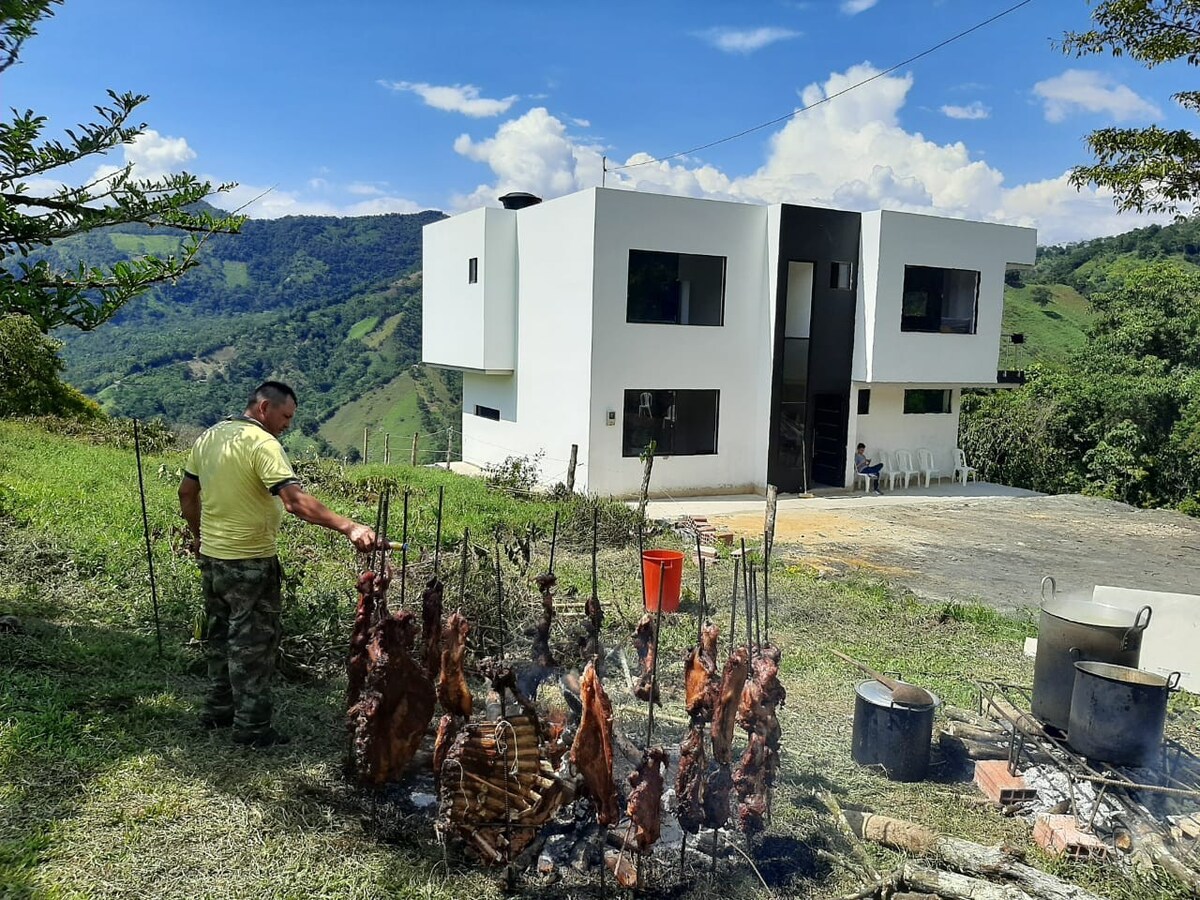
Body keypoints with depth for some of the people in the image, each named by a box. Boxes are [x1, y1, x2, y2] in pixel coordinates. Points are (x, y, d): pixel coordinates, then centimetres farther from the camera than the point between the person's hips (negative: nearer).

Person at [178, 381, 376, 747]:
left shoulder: (208, 437, 7)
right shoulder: (263, 444, -20)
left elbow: (187, 494, 16)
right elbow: (296, 501, -33)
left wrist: (199, 535, 28)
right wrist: (349, 527, -39)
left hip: (211, 556, 8)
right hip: (250, 563, -8)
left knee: (221, 634, 21)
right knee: (253, 643, 2)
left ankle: (218, 709, 33)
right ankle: (252, 726, 10)